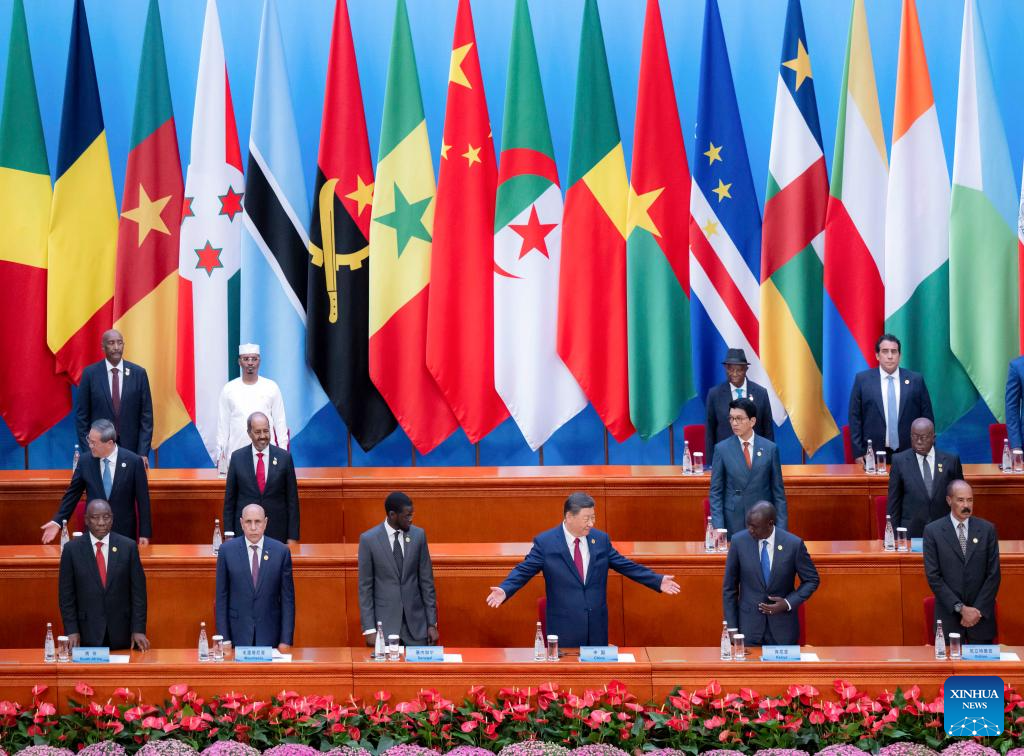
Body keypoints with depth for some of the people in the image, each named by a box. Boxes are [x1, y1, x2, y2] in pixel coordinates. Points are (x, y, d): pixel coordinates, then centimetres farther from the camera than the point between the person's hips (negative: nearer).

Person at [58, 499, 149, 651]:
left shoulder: (128, 546, 0)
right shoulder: (72, 549, -1)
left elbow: (138, 591, 0)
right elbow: (66, 594, 1)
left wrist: (139, 629, -5)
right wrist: (71, 630, -6)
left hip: (122, 632, 1)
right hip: (87, 633, 0)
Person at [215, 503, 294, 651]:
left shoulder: (281, 551, -2)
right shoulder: (227, 550, -2)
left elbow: (287, 598, 0)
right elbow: (221, 597, 1)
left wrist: (286, 640, -4)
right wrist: (223, 639, -4)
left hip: (270, 635, 0)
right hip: (237, 634, 0)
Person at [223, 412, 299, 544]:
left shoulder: (284, 457, 0)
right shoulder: (237, 458, 2)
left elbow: (292, 499, 1)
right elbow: (229, 499, 6)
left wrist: (293, 537, -2)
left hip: (277, 532, 0)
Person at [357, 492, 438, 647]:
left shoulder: (418, 535, 2)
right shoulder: (368, 539, -6)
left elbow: (426, 581, 5)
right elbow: (365, 587, -3)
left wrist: (432, 623, 3)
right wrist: (369, 629, -8)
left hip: (415, 622, 2)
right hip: (384, 623, -2)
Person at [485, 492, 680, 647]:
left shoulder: (601, 539, 6)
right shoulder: (545, 542, -6)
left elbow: (626, 566, 11)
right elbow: (523, 571, -8)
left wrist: (657, 581, 6)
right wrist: (504, 590, -26)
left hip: (597, 627, 4)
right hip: (564, 628, -3)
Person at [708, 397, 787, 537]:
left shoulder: (770, 448, 2)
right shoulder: (722, 449, 0)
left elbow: (778, 492, 5)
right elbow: (715, 492, 2)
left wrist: (781, 528, -2)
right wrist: (718, 527, -8)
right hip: (733, 524, -1)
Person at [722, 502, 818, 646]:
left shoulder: (793, 544, -11)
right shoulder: (739, 541, -8)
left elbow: (812, 580, 2)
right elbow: (729, 587, 0)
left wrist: (788, 603, -11)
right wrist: (731, 627, -2)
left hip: (782, 628, 0)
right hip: (748, 627, 0)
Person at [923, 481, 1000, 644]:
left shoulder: (987, 529, 2)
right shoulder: (932, 531, -2)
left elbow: (993, 574, 1)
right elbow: (933, 576, -6)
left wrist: (978, 610, -8)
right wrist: (960, 608, -11)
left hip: (981, 615, 1)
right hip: (949, 615, -1)